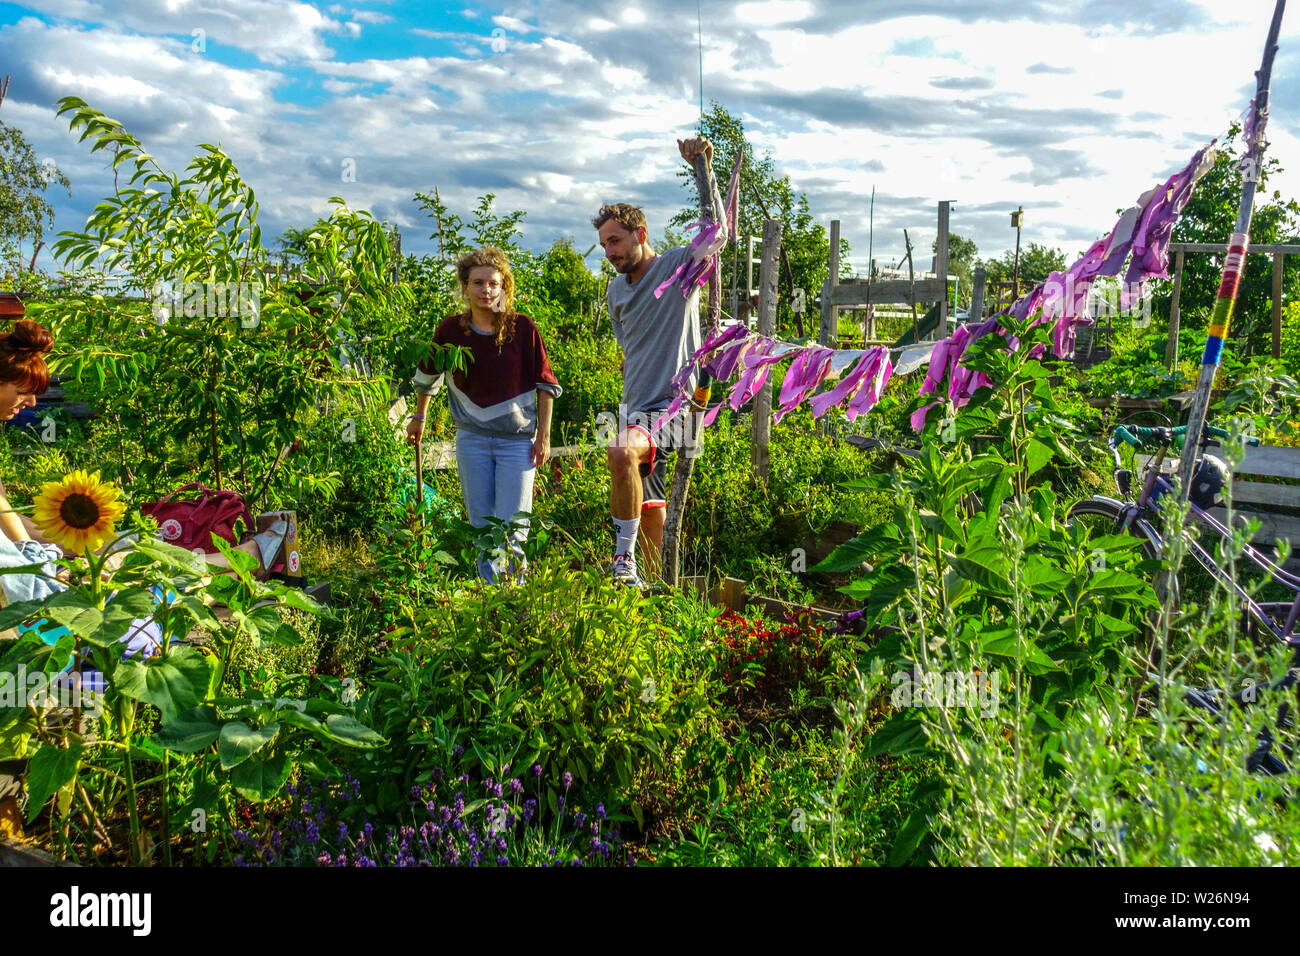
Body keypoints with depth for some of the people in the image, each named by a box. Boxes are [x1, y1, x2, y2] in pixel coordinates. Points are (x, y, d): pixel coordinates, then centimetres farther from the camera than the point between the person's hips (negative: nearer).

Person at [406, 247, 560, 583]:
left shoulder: (522, 327, -9)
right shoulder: (451, 329, -4)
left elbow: (545, 384, -2)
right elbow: (428, 373, 15)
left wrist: (544, 435, -3)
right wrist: (420, 416, 23)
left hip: (517, 439, -2)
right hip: (472, 439, 2)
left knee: (511, 527, -2)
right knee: (481, 524, 9)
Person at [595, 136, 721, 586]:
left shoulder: (678, 266, -4)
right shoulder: (616, 290, 16)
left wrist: (703, 170, -28)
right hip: (637, 410, 8)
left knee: (621, 453, -35)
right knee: (649, 511, 12)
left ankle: (624, 557, -22)